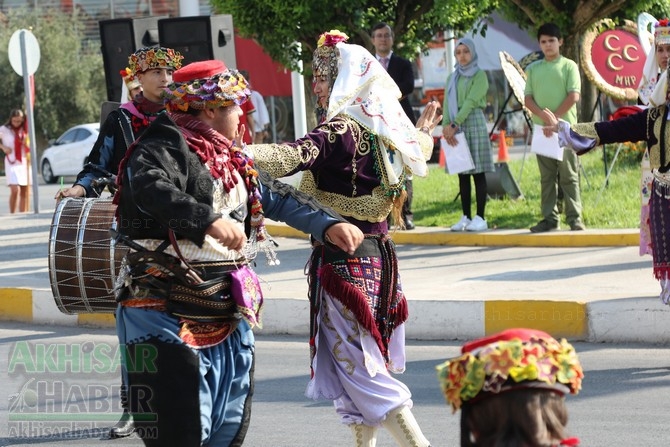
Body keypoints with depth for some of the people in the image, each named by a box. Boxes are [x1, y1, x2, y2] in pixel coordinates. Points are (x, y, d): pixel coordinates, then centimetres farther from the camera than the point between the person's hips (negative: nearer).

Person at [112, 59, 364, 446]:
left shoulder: (234, 162, 15)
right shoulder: (163, 149, -14)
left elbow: (278, 197, 24)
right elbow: (151, 190, -35)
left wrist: (329, 224, 10)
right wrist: (210, 221, -49)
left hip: (229, 320, 9)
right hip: (169, 321, -9)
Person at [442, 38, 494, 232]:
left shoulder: (479, 76, -1)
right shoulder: (452, 78, 17)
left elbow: (471, 101, -11)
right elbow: (447, 103, 9)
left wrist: (454, 124, -18)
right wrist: (446, 125, -8)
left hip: (473, 123, -5)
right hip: (455, 127, 5)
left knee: (478, 172, -5)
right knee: (462, 174, 5)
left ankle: (480, 218, -5)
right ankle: (466, 217, 8)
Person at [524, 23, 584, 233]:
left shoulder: (568, 66, 2)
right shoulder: (533, 68, 13)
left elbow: (573, 96, -6)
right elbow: (528, 98, 7)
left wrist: (556, 117, -13)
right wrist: (543, 116, -10)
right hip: (541, 128, 4)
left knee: (569, 175, -3)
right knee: (547, 176, 6)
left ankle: (574, 218, -2)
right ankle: (549, 218, 8)